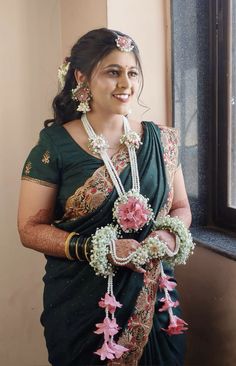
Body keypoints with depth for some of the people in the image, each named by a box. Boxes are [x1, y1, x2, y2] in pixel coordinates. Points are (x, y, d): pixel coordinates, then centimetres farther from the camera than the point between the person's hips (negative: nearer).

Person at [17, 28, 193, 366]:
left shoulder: (160, 140, 2)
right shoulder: (54, 145, -10)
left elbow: (181, 207, 11)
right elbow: (30, 229, -9)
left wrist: (170, 235, -11)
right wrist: (99, 249, -21)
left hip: (154, 299, 4)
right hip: (82, 309, -3)